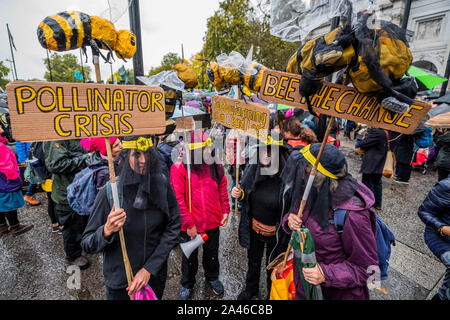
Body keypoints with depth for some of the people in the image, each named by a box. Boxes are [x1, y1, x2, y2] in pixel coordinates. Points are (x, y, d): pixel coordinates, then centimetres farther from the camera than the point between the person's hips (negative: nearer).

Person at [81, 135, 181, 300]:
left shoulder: (162, 184, -15)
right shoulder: (109, 192, -21)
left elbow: (173, 227, -9)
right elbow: (87, 245, -13)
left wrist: (149, 269, -13)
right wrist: (107, 231, -34)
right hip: (119, 282, -2)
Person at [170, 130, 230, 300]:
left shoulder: (215, 166, -3)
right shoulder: (179, 168, -16)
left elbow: (223, 189, 6)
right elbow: (178, 199, -16)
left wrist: (225, 211, 0)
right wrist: (189, 224, -15)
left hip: (213, 222, 3)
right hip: (189, 226, -3)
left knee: (212, 253, 24)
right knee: (189, 257, 20)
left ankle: (212, 277, 53)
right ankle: (187, 284, 47)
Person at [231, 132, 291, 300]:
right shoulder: (252, 169, -12)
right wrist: (239, 194, -16)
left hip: (275, 232, -4)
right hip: (253, 228, 4)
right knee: (253, 261, 28)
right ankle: (251, 288, 58)